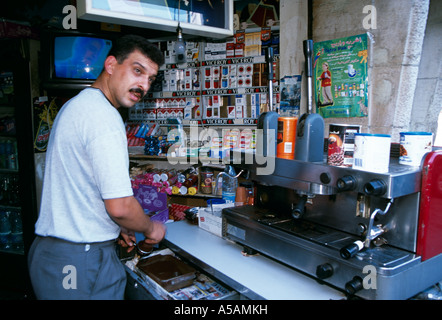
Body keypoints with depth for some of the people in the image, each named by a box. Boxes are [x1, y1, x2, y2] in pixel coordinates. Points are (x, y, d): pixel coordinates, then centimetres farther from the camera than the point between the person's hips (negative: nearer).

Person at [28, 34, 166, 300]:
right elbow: (120, 205, -25)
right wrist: (150, 228, -5)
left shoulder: (76, 105, 13)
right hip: (80, 261, -10)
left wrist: (116, 226, 17)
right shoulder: (103, 115, -21)